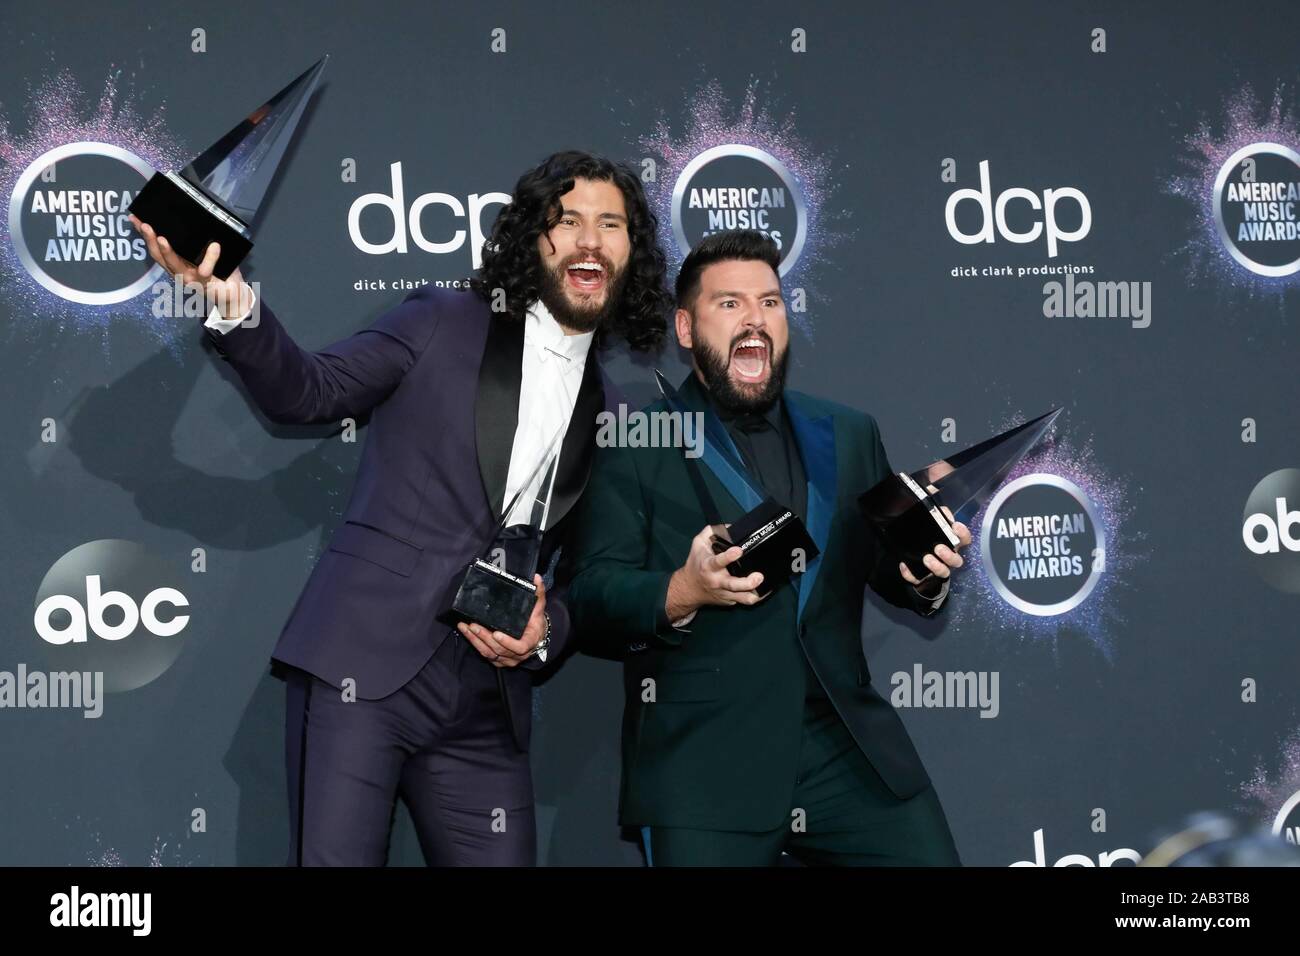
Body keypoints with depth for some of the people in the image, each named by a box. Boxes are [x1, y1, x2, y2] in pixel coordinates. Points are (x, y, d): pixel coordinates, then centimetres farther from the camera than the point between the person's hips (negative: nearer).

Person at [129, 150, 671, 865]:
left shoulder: (606, 409, 15)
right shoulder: (443, 324, 6)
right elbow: (305, 393, 0)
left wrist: (545, 631, -1)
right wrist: (230, 302, -18)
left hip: (484, 709, 4)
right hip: (360, 667, -4)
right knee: (335, 859, -11)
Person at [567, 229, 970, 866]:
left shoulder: (848, 435, 16)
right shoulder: (634, 448, 2)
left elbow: (891, 570, 18)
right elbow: (591, 604, -5)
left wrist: (925, 571, -5)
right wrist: (682, 593, -24)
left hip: (849, 751, 4)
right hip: (704, 768, -3)